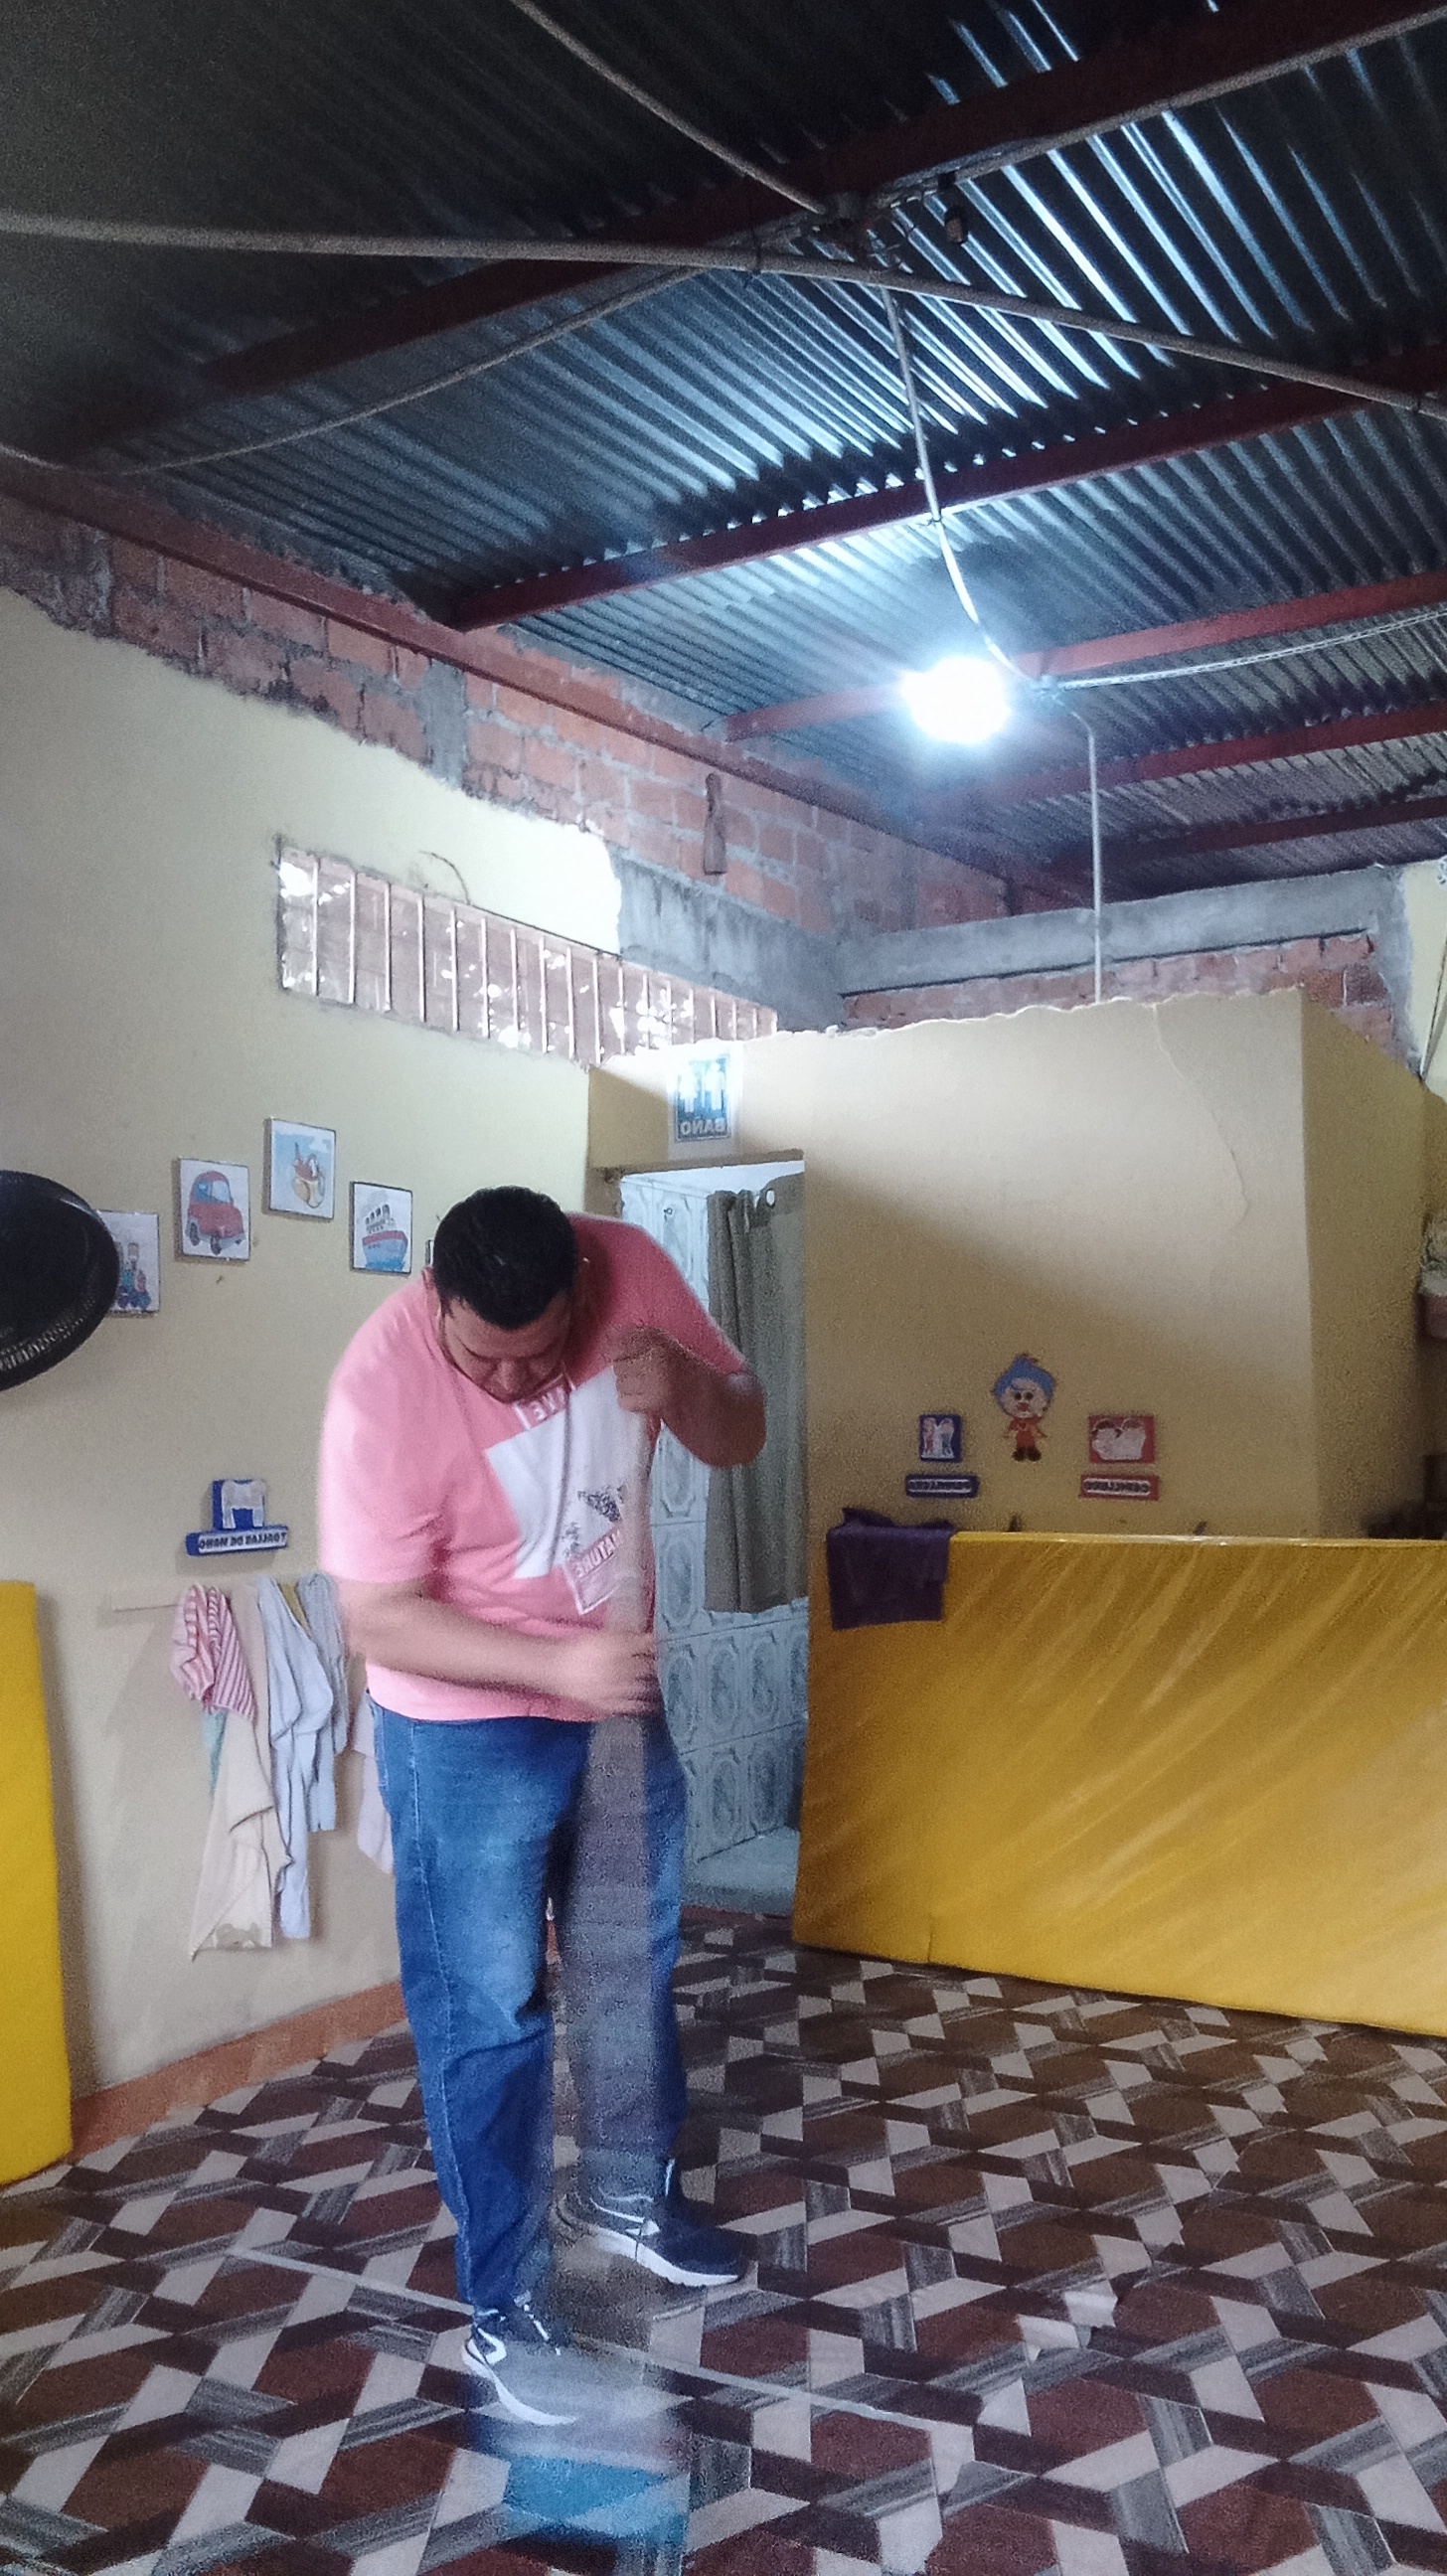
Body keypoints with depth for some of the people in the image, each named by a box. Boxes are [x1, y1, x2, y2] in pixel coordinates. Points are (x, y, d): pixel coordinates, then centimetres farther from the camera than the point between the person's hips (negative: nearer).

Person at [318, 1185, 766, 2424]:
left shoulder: (630, 1267, -15)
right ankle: (504, 2307, 28)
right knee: (487, 2018, 7)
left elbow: (741, 1436, -4)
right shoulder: (385, 1381, -28)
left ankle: (627, 2190, 47)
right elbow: (379, 1620, -22)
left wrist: (682, 1383, -27)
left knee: (634, 1965, 22)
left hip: (622, 1697, 5)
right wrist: (557, 1666, -33)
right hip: (468, 1734, -5)